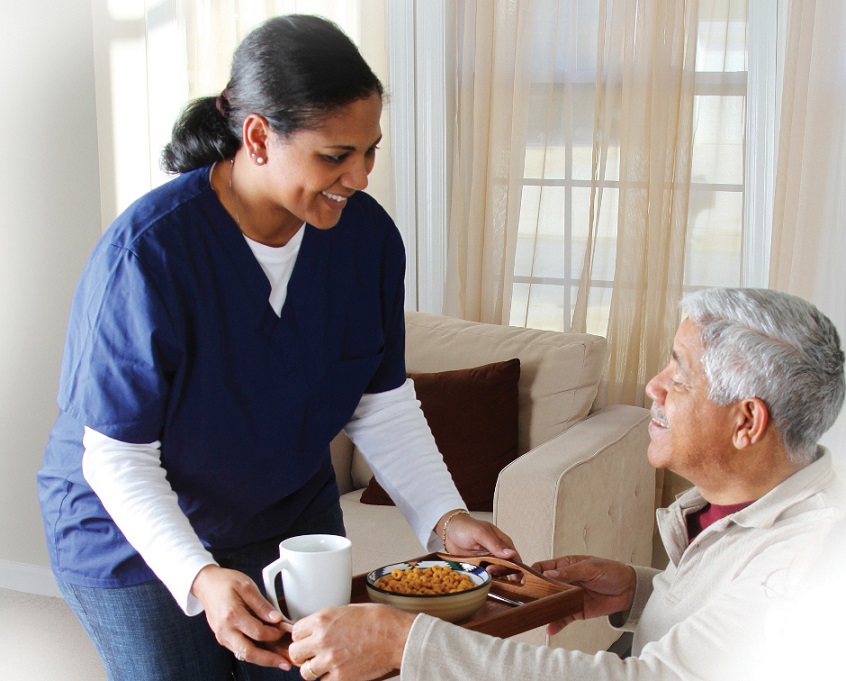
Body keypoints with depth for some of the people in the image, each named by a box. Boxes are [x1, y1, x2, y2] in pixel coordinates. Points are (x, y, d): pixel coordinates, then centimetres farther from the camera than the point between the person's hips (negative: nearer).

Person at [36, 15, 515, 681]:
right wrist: (201, 578, -39)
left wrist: (446, 518, -18)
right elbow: (117, 459, -26)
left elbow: (385, 407, -6)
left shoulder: (367, 235, -14)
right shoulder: (147, 252, -30)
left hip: (291, 517, 5)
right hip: (133, 535, -4)